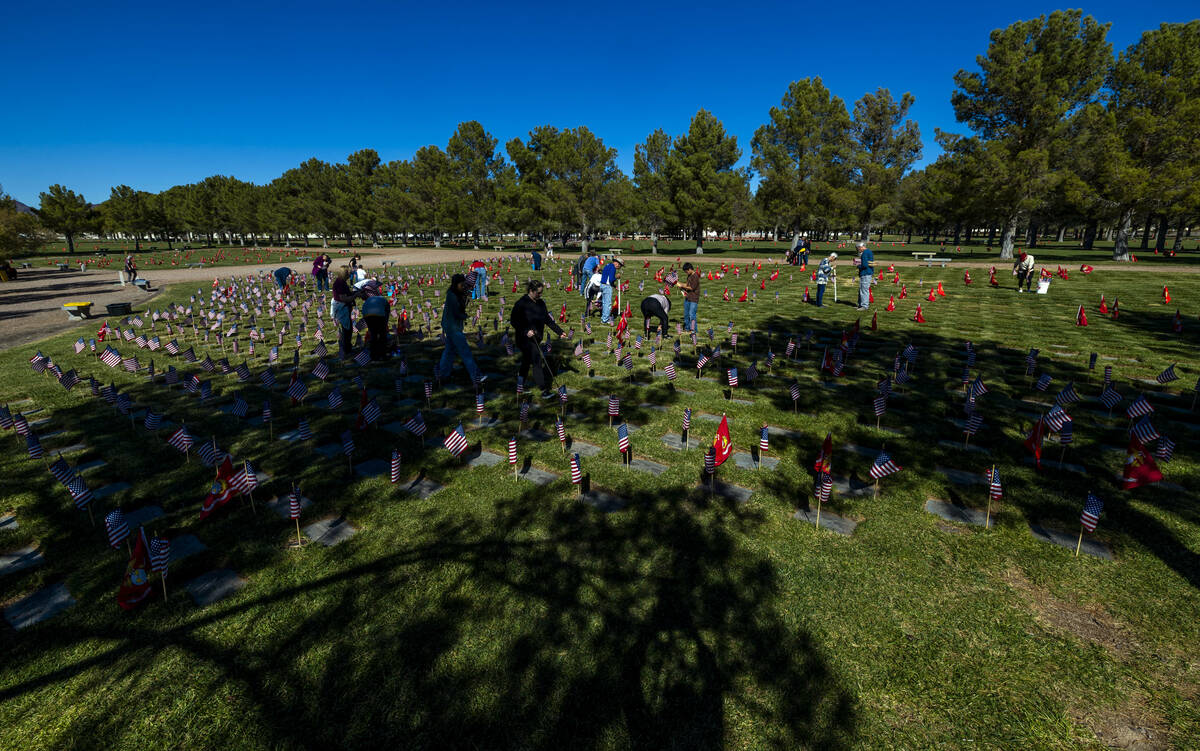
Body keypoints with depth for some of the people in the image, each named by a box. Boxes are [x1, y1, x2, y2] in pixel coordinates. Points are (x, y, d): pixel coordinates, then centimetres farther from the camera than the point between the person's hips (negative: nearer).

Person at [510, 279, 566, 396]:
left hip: (536, 339, 7)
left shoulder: (541, 303, 5)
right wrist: (526, 331, -24)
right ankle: (544, 389, -10)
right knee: (539, 361, -14)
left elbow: (548, 319, 8)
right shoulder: (521, 303, -15)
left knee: (527, 360, 21)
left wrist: (559, 332, 1)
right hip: (525, 339, -7)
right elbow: (513, 321, -13)